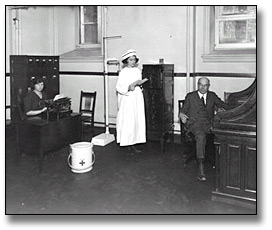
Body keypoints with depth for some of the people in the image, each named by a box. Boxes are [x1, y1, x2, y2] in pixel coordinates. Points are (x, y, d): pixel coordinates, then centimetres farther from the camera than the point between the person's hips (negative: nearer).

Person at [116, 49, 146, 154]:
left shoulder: (137, 71, 11)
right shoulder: (123, 72, -7)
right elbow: (118, 87, -10)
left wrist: (139, 85, 0)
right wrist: (128, 87, -24)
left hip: (137, 98, 6)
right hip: (127, 99, -6)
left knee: (137, 120, 6)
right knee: (128, 121, -5)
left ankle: (134, 143, 14)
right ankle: (128, 144, 4)